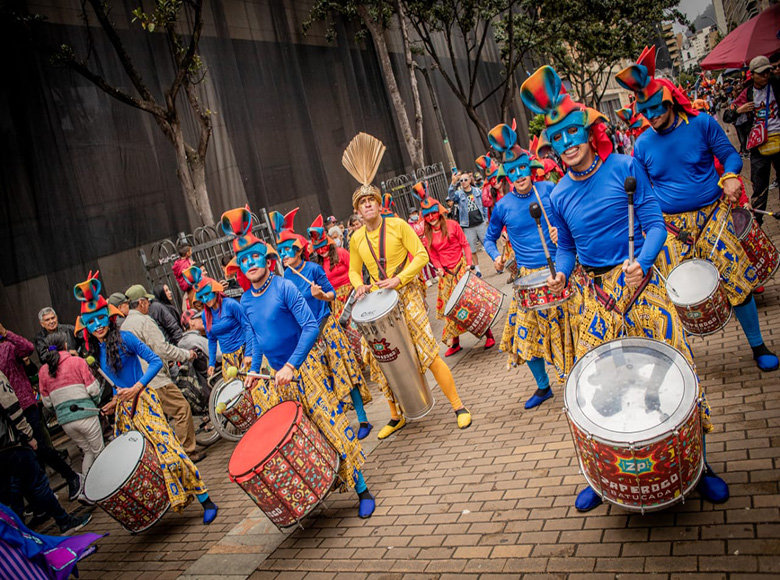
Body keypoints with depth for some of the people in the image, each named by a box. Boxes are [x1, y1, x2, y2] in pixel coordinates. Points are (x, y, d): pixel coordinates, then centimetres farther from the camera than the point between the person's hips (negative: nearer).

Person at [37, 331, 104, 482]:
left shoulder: (43, 371, 9)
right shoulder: (77, 362, -2)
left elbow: (47, 403, 11)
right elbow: (93, 389, -5)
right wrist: (95, 404, 15)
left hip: (64, 421, 5)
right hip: (85, 414, -5)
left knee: (87, 451, 19)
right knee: (99, 451, 6)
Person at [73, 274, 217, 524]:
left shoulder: (124, 338, -8)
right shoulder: (95, 351, 12)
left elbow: (156, 361, -11)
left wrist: (136, 388, -17)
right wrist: (116, 401, 12)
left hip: (143, 401, -7)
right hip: (123, 408, 8)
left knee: (169, 449, -17)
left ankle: (205, 501, -11)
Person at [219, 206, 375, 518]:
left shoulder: (284, 288, -13)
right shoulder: (246, 300, 5)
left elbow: (310, 327, -18)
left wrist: (291, 366, -23)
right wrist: (254, 369, 7)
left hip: (305, 367, -6)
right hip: (276, 375, 6)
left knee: (331, 422, -6)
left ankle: (362, 489, 3)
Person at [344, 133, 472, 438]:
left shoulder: (398, 226, -5)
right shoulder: (357, 238, 6)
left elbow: (421, 256, -8)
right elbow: (354, 270, 17)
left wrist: (398, 279, -20)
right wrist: (359, 285, -5)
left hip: (406, 297, -4)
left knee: (428, 353, -7)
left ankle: (459, 407, 5)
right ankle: (396, 417, 23)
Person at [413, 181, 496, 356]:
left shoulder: (452, 225, -5)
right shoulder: (427, 235, 3)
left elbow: (465, 244, -3)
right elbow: (433, 256, 5)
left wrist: (469, 263, -12)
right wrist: (439, 268, -12)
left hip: (461, 267, -3)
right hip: (446, 274, 3)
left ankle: (488, 334, 12)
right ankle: (455, 343, 17)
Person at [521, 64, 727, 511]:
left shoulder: (625, 168, -5)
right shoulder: (560, 196, 5)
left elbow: (655, 224, -6)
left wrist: (641, 261, -25)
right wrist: (560, 274, -6)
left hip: (637, 280, -3)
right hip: (593, 293, 3)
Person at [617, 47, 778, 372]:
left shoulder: (702, 124, -3)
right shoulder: (643, 144, 2)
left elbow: (729, 154, 3)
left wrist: (731, 175, -17)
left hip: (712, 216, -1)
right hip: (671, 226, 1)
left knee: (736, 280, 0)